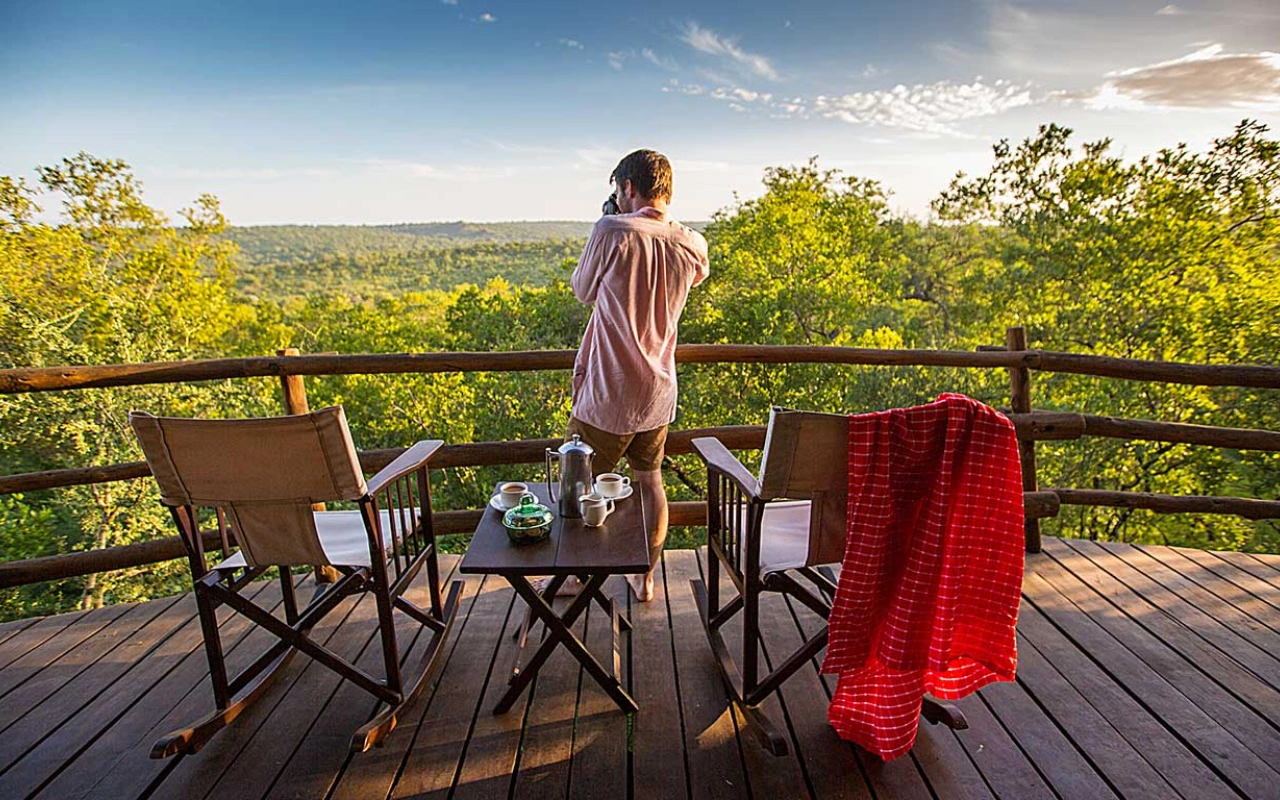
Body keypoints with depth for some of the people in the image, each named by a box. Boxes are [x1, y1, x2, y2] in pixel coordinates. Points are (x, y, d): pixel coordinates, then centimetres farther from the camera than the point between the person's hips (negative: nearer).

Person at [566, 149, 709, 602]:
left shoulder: (612, 232, -16)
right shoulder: (693, 245, -1)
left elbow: (583, 292, -2)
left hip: (609, 395, -5)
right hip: (659, 394, 6)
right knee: (649, 482, 19)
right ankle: (645, 577, 31)